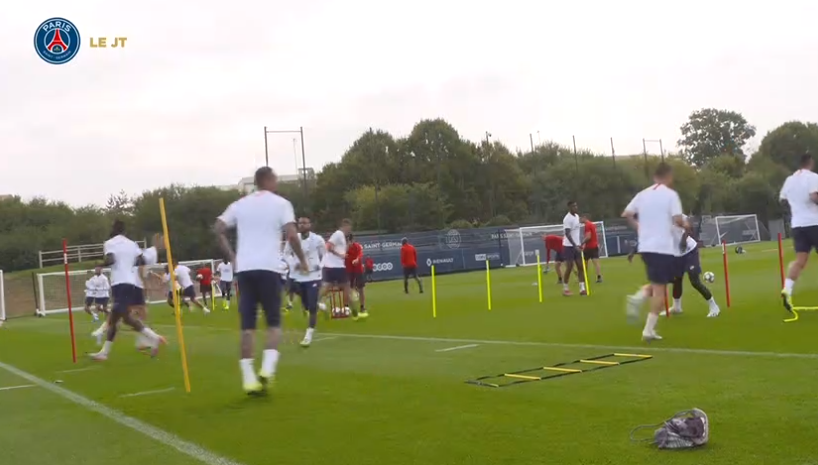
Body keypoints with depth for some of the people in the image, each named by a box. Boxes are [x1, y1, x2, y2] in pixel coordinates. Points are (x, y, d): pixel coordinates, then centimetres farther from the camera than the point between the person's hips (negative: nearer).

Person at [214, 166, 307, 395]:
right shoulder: (281, 203, 2)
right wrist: (302, 260, 4)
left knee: (247, 324, 5)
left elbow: (218, 229, 8)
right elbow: (291, 235, -9)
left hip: (244, 268, 3)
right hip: (268, 268, -3)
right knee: (274, 322, 7)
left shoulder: (240, 204, 14)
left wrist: (232, 257, 13)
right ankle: (267, 368, -14)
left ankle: (249, 378, 0)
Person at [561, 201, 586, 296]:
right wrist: (575, 245, -28)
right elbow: (567, 234, -22)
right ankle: (565, 288, 9)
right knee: (569, 268, -4)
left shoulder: (577, 216, 11)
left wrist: (579, 244, 17)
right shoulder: (567, 219, -17)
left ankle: (582, 289, 3)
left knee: (580, 267, 2)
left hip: (576, 246, 8)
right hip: (569, 246, -8)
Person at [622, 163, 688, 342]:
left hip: (646, 246, 6)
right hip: (664, 247, -6)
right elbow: (678, 220, -15)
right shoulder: (671, 194, -6)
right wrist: (685, 225, 6)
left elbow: (626, 214, 5)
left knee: (657, 284, 23)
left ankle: (638, 299, -5)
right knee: (660, 288, -1)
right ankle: (649, 329, -5)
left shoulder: (643, 194, 9)